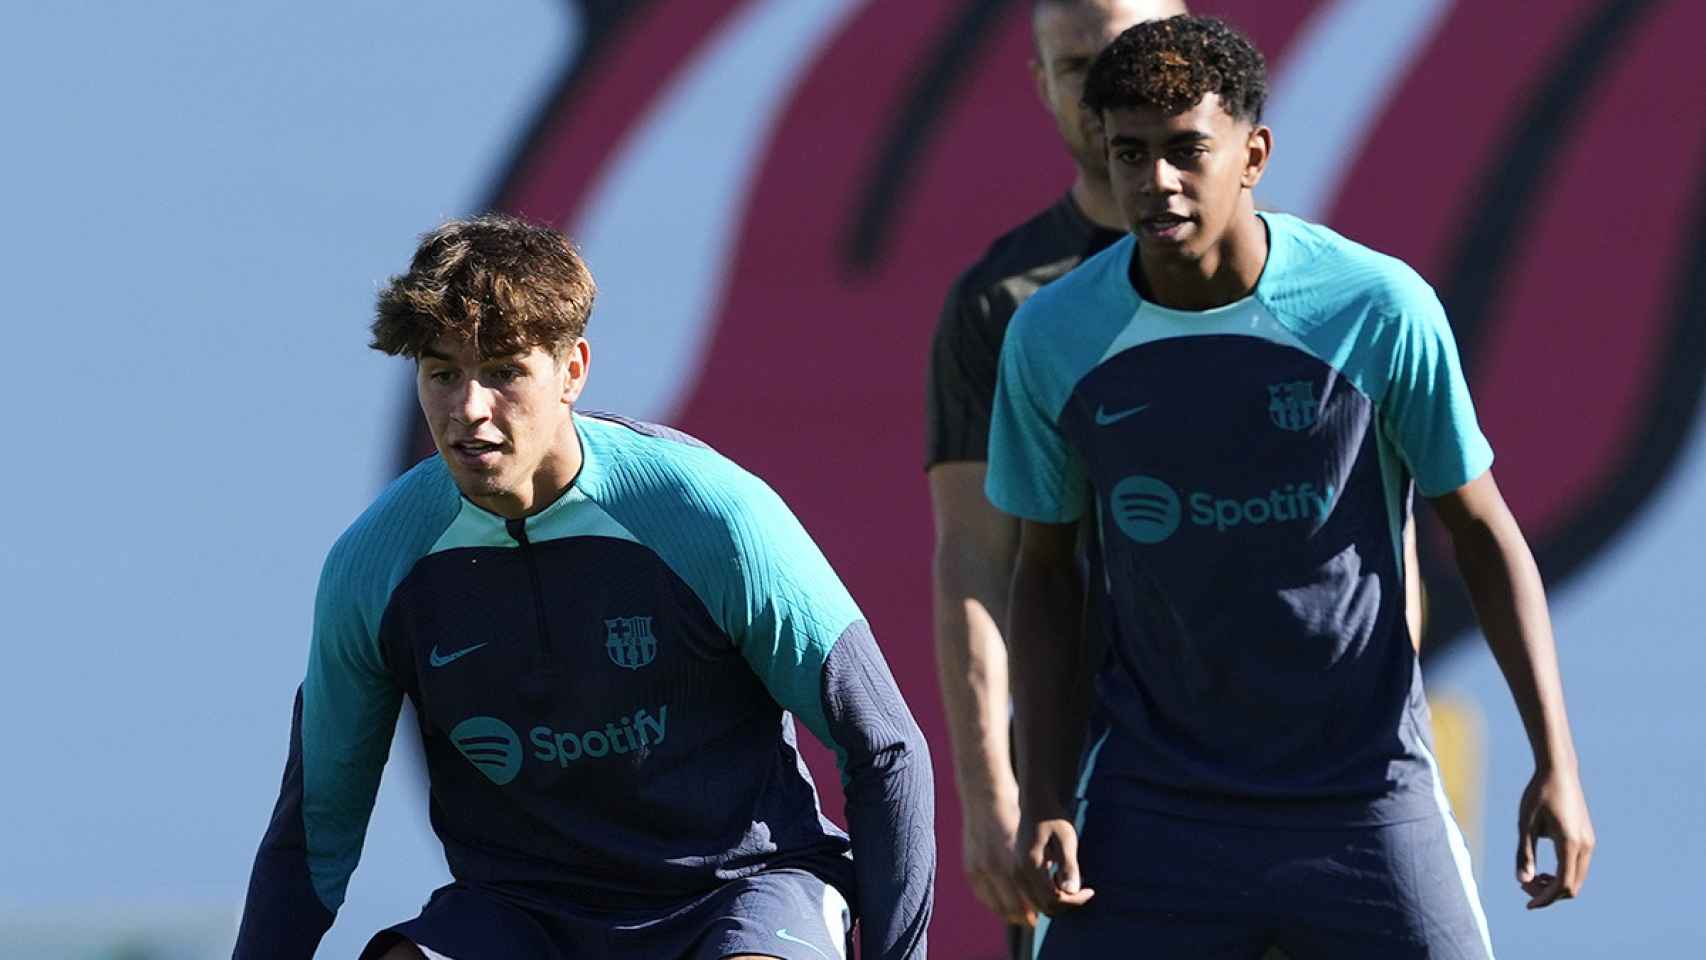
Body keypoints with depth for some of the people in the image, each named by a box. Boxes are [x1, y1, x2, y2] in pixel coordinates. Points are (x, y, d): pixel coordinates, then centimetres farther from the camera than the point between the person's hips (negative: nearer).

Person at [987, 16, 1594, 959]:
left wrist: (1556, 763, -6)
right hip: (1154, 802, 1)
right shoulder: (1050, 339, -6)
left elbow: (1481, 530, -1)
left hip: (1364, 799, -1)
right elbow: (1045, 570, 7)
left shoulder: (1380, 308, -12)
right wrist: (1041, 800, 0)